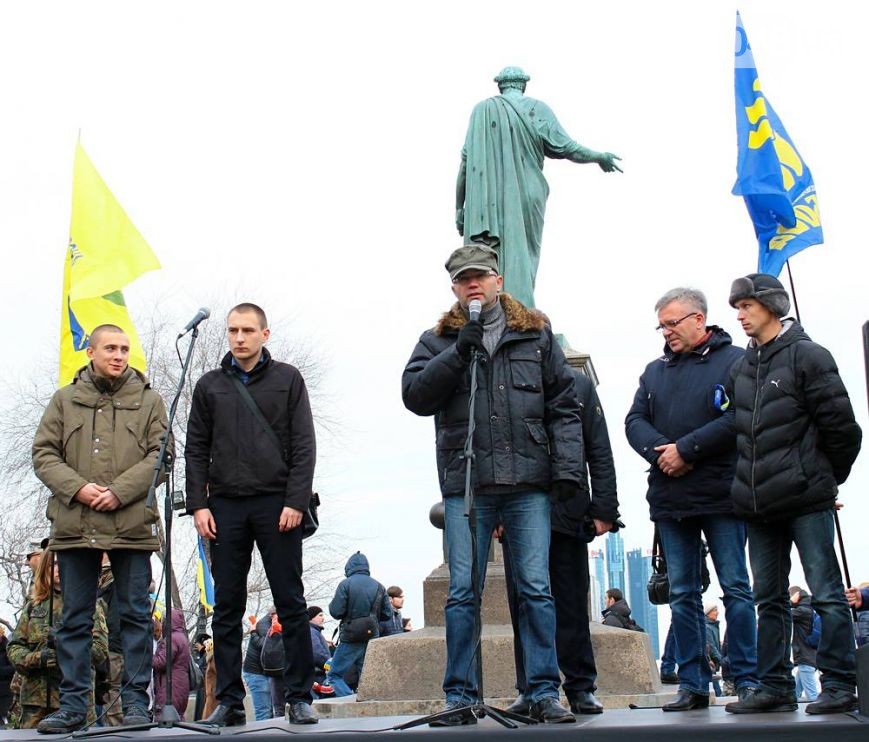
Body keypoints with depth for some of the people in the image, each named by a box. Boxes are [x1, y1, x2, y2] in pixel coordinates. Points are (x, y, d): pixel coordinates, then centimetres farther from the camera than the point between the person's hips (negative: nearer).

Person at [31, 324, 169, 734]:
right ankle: (72, 704, 11)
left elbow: (161, 454, 1)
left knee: (136, 615, 2)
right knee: (75, 619, 5)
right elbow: (43, 453, 7)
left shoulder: (148, 400, 9)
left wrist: (119, 491, -12)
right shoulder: (65, 400, 13)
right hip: (74, 526, 1)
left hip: (132, 525, -1)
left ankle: (135, 700, 8)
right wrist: (77, 488, -10)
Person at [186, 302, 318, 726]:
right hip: (225, 506, 2)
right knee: (227, 608, 4)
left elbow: (304, 446, 1)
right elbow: (196, 450, 11)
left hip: (277, 504, -2)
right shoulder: (210, 386, 13)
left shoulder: (287, 380, 6)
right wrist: (198, 504, 0)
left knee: (291, 604, -1)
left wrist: (296, 501, -9)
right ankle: (229, 702, 8)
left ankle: (299, 698, 4)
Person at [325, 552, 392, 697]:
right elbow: (388, 614, 7)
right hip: (372, 639, 4)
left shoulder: (345, 584, -8)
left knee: (334, 675, 1)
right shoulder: (379, 586, 5)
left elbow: (336, 611, -11)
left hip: (350, 640, -4)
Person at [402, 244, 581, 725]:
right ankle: (459, 697, 7)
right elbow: (414, 396, -2)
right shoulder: (438, 341, 12)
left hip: (529, 485, 0)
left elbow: (564, 405, 9)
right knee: (462, 592, 0)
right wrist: (458, 351, -10)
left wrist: (567, 466, -2)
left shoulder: (536, 335, 12)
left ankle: (544, 693, 6)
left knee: (536, 589, 0)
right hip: (465, 485, 0)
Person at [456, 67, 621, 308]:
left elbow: (466, 161, 1)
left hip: (485, 205, 0)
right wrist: (600, 157, 15)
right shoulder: (538, 109, 2)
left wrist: (459, 206, 6)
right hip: (527, 200, 0)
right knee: (523, 259, 7)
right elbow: (565, 148, -1)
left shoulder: (482, 110, 5)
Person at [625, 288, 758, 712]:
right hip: (669, 498, 6)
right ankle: (692, 685, 11)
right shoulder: (655, 370, 17)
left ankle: (747, 681, 4)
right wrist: (660, 453, -10)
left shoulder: (734, 361, -1)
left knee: (736, 588, -2)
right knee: (682, 593, 6)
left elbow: (738, 419, -13)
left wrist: (686, 449, -15)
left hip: (721, 495, -5)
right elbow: (635, 421, 9)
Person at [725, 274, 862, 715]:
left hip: (806, 500, -7)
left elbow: (841, 427, -6)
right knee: (769, 599, 10)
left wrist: (827, 479, 4)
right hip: (759, 504, 7)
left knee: (827, 593, -3)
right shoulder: (741, 367, 14)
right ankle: (775, 687, 16)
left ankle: (840, 685, 2)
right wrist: (749, 484, 16)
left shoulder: (807, 356, -5)